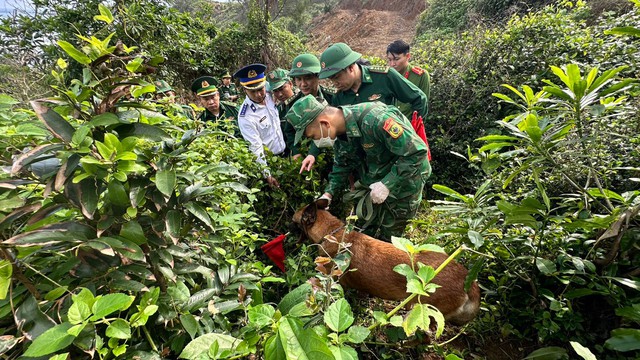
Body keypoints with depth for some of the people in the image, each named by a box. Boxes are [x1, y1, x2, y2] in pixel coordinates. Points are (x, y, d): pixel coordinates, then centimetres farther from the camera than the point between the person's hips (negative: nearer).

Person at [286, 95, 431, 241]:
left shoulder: (374, 119, -35)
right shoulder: (339, 131, -9)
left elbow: (417, 151, -32)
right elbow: (342, 165, 7)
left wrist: (387, 184, -30)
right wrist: (328, 193, -5)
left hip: (402, 183, -6)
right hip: (373, 184, 7)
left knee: (387, 239, 8)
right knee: (361, 231, 17)